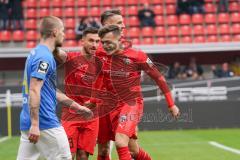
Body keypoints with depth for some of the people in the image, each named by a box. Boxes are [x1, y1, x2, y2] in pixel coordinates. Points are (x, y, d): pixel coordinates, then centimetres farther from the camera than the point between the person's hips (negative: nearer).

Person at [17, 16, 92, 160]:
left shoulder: (35, 53, 17)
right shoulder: (44, 57, -13)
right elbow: (34, 91, -21)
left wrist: (77, 107, 27)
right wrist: (35, 124, -24)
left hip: (27, 121, 9)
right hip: (45, 123, -9)